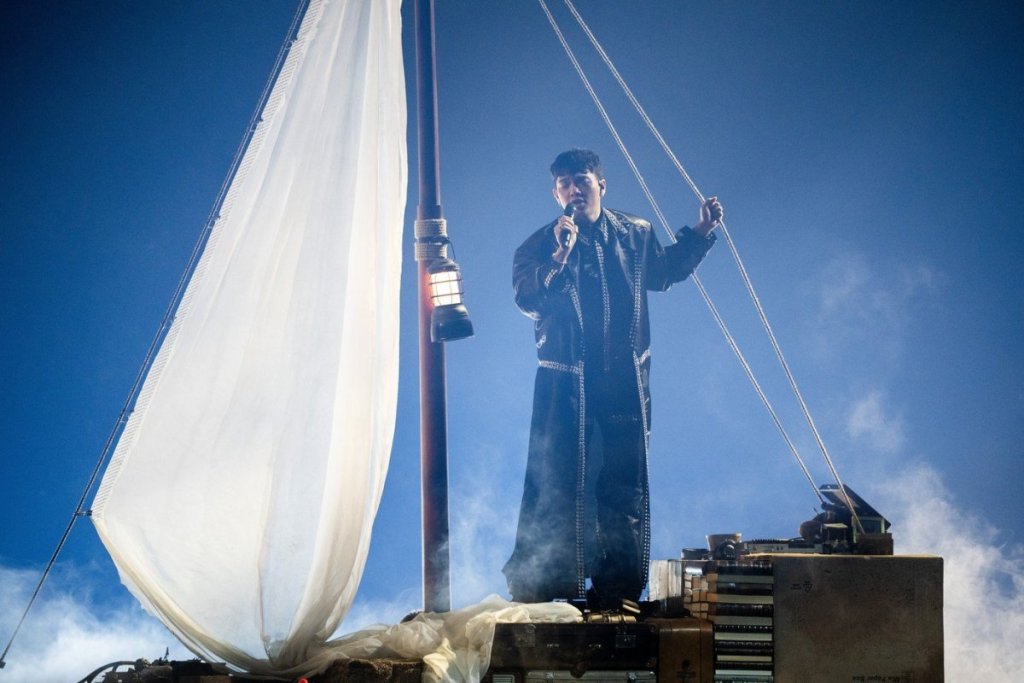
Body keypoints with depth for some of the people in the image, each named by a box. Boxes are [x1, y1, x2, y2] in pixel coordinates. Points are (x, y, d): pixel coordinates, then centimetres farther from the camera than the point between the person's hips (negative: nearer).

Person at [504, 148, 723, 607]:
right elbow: (527, 300, -14)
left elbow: (662, 273, 27)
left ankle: (618, 587, 13)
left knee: (625, 483, 5)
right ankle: (539, 583, 3)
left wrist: (700, 234, 20)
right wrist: (560, 255, -24)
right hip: (565, 381, -3)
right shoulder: (541, 245, -1)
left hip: (625, 380, 3)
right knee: (556, 481, -5)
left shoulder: (635, 235, 9)